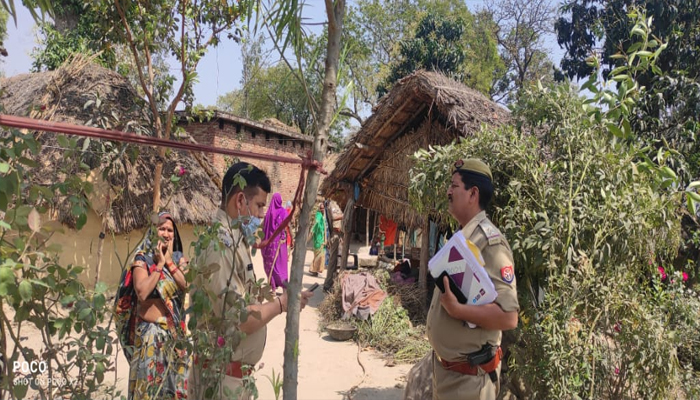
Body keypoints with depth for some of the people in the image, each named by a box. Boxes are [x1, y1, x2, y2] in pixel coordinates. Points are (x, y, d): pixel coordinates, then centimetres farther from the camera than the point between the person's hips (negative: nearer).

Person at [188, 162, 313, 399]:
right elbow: (238, 320, -26)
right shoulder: (219, 244, -23)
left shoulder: (232, 239, 9)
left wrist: (261, 296, 6)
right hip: (221, 376, -9)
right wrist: (281, 303, -14)